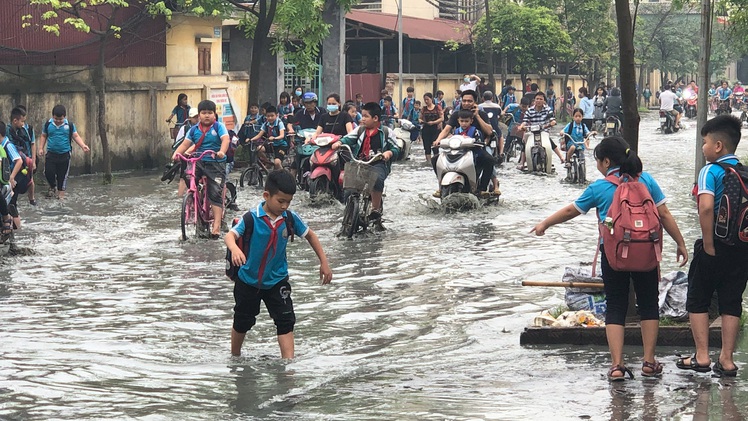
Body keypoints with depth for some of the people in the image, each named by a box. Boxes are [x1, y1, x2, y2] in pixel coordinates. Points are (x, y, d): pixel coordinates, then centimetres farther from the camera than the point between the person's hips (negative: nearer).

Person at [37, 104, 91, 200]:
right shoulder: (48, 124, 0)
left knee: (62, 175, 4)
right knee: (48, 172, -9)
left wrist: (83, 146, -17)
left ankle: (61, 193, 18)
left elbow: (76, 136, -2)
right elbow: (43, 136, 10)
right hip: (51, 154, 0)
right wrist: (41, 148, 0)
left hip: (64, 155, 0)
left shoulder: (69, 125, -2)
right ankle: (53, 187, 20)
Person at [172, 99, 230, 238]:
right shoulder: (194, 130, 7)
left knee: (215, 194, -6)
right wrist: (176, 153, -14)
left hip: (216, 164, -3)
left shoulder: (218, 126, -4)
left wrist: (222, 151, -38)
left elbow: (226, 139, -18)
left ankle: (216, 226, -6)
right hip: (198, 162, 3)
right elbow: (185, 144, 5)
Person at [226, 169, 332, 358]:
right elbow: (230, 235, -34)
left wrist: (324, 262, 3)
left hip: (277, 281, 2)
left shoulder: (290, 218, -10)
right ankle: (234, 357, 39)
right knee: (242, 322, 16)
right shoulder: (252, 218, -21)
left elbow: (310, 235, 6)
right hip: (249, 280, -2)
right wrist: (235, 249, -58)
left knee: (285, 321, -11)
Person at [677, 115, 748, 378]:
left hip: (716, 247, -5)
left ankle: (702, 356, 8)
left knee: (698, 300, 10)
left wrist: (709, 245, -18)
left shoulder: (711, 171, -12)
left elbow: (706, 207, -25)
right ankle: (727, 360, 11)